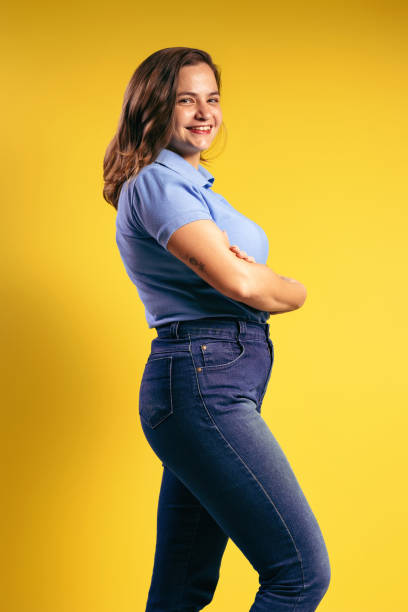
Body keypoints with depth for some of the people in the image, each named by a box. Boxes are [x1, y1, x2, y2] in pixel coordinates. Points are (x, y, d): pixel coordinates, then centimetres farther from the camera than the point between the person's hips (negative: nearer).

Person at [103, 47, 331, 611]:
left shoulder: (194, 183, 22)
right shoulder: (158, 181, -9)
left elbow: (244, 270, 15)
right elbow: (239, 282, -20)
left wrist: (234, 263, -9)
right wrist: (295, 291, 1)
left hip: (221, 384, 9)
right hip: (204, 380, -9)